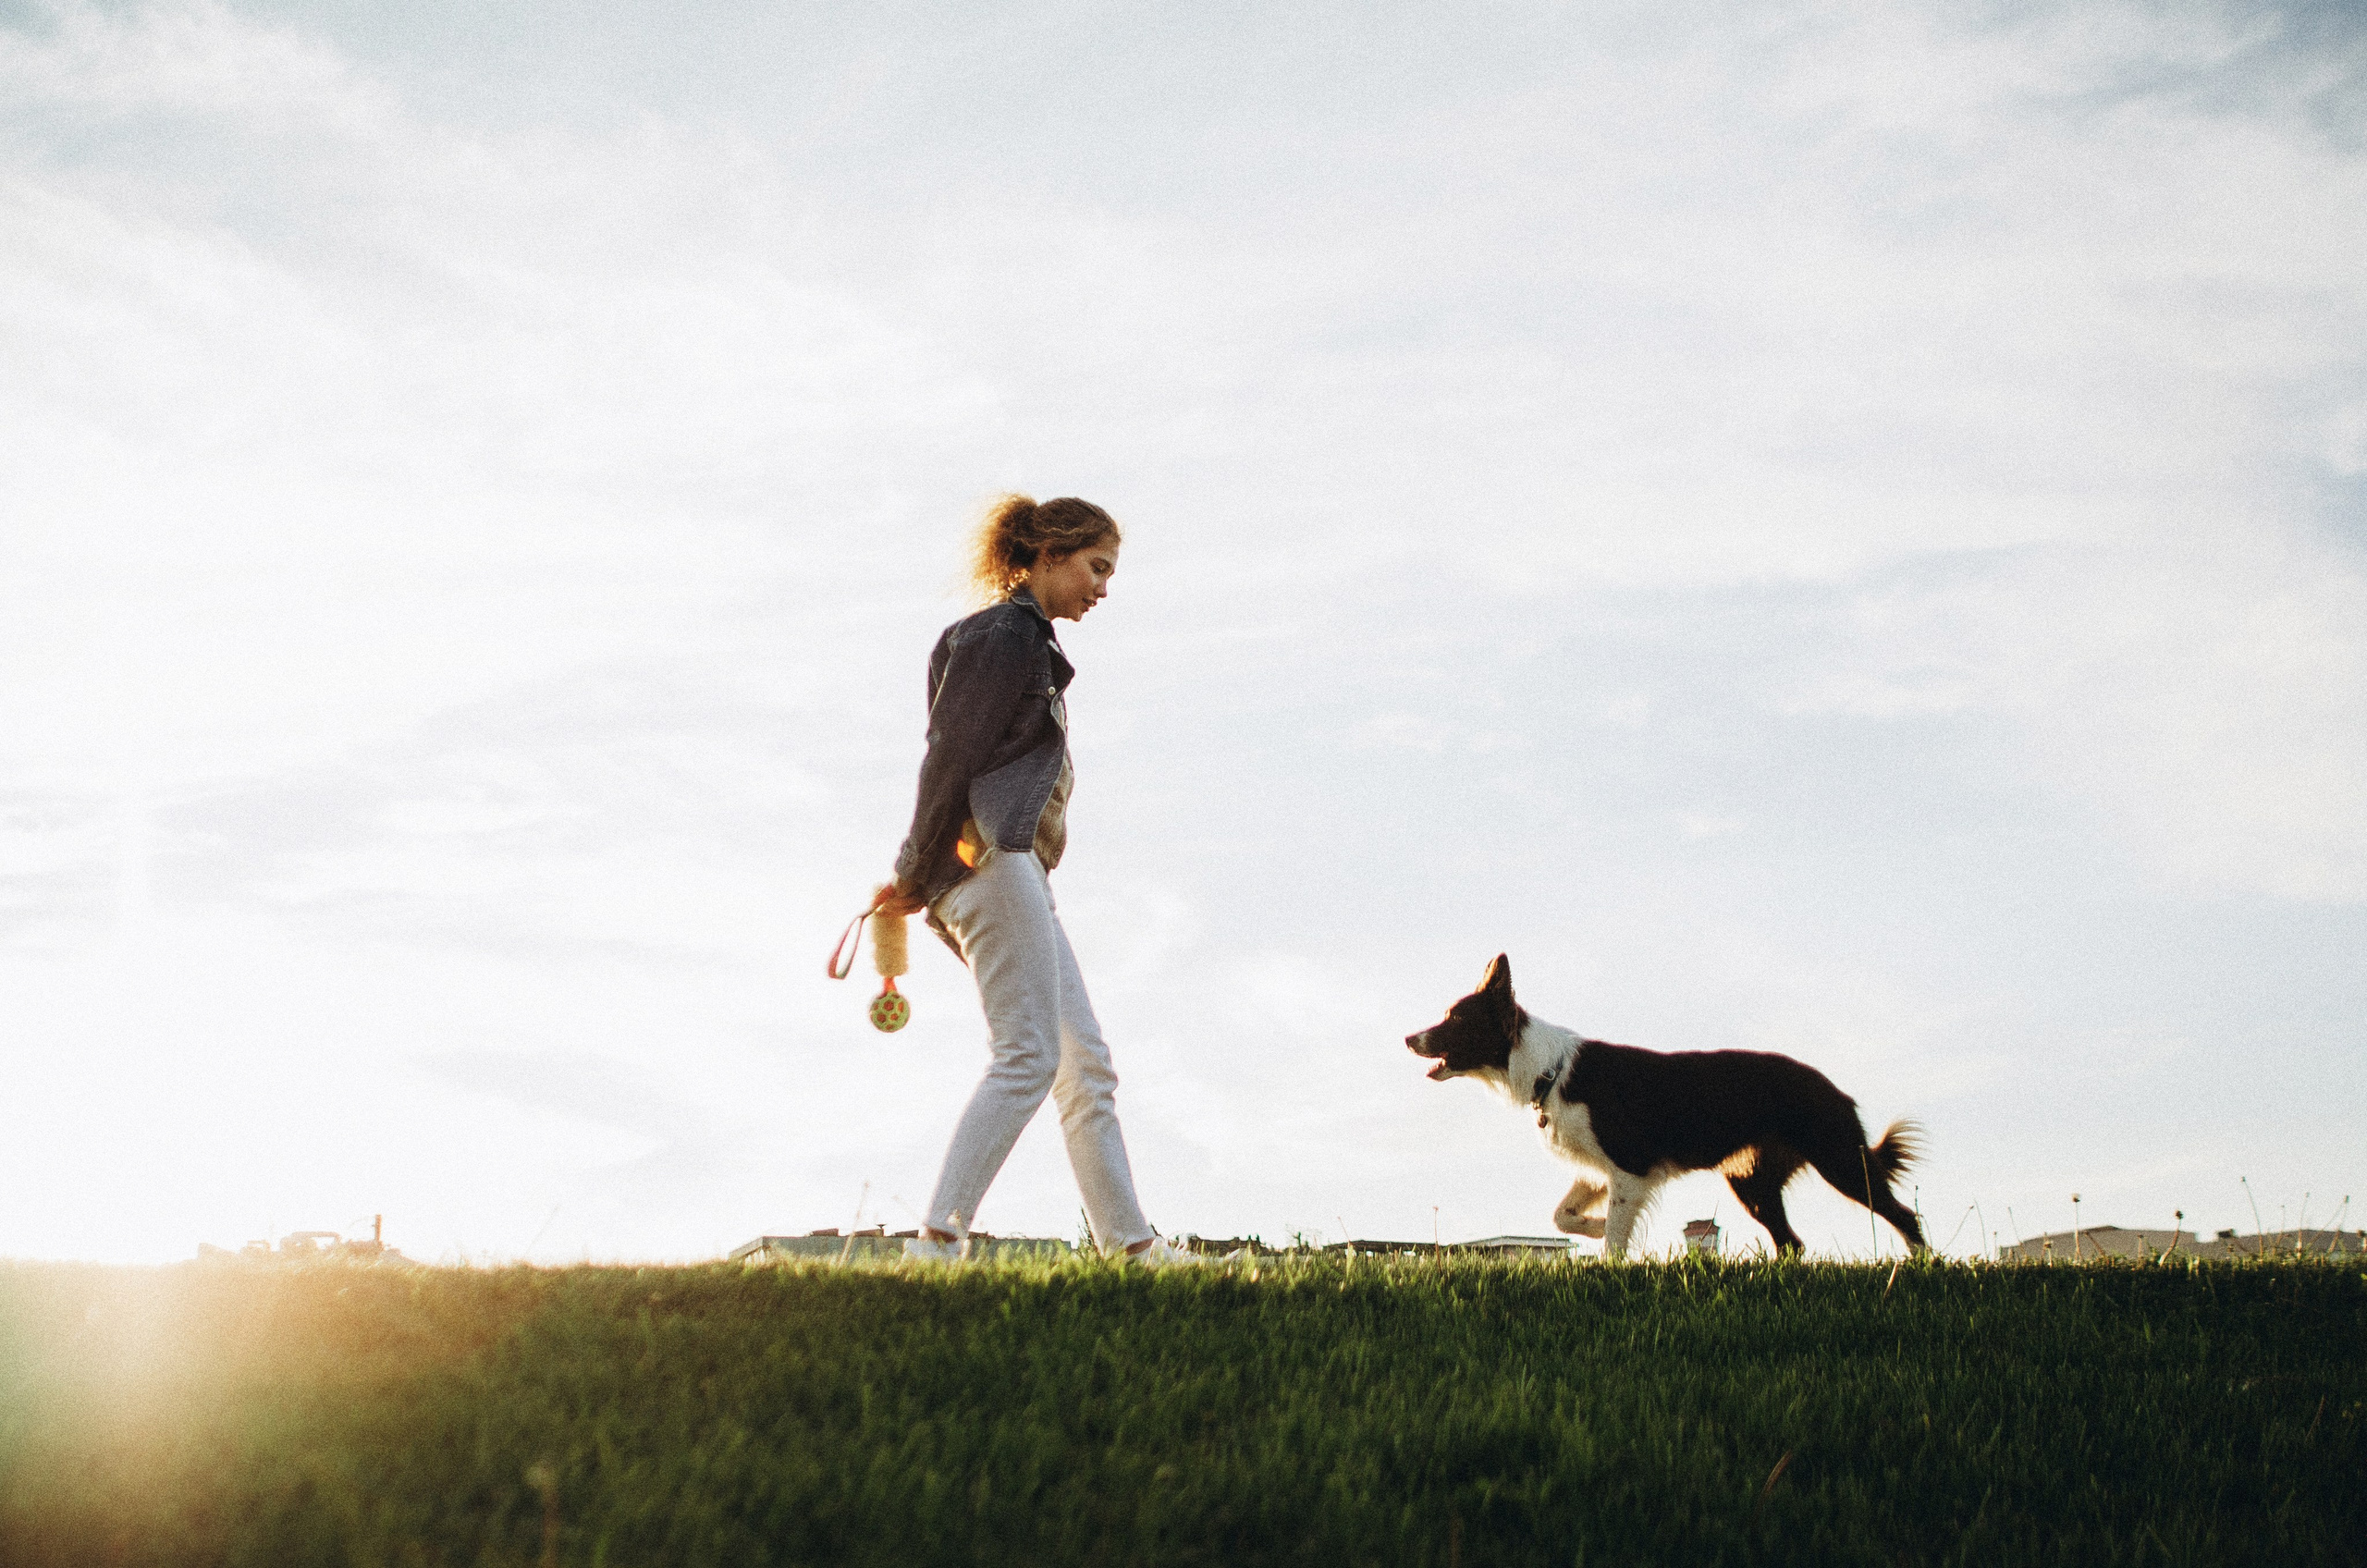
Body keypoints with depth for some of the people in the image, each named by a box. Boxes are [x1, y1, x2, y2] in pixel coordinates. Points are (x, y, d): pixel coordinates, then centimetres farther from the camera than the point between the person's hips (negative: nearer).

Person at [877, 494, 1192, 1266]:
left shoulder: (1028, 644, 25)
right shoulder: (1001, 637, -5)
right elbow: (951, 758, -12)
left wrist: (923, 880, 14)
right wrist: (917, 877, -11)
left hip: (1016, 877, 10)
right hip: (988, 858, -10)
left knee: (1087, 1064, 7)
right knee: (1029, 1056, -16)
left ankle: (1128, 1244, 8)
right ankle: (937, 1239, -19)